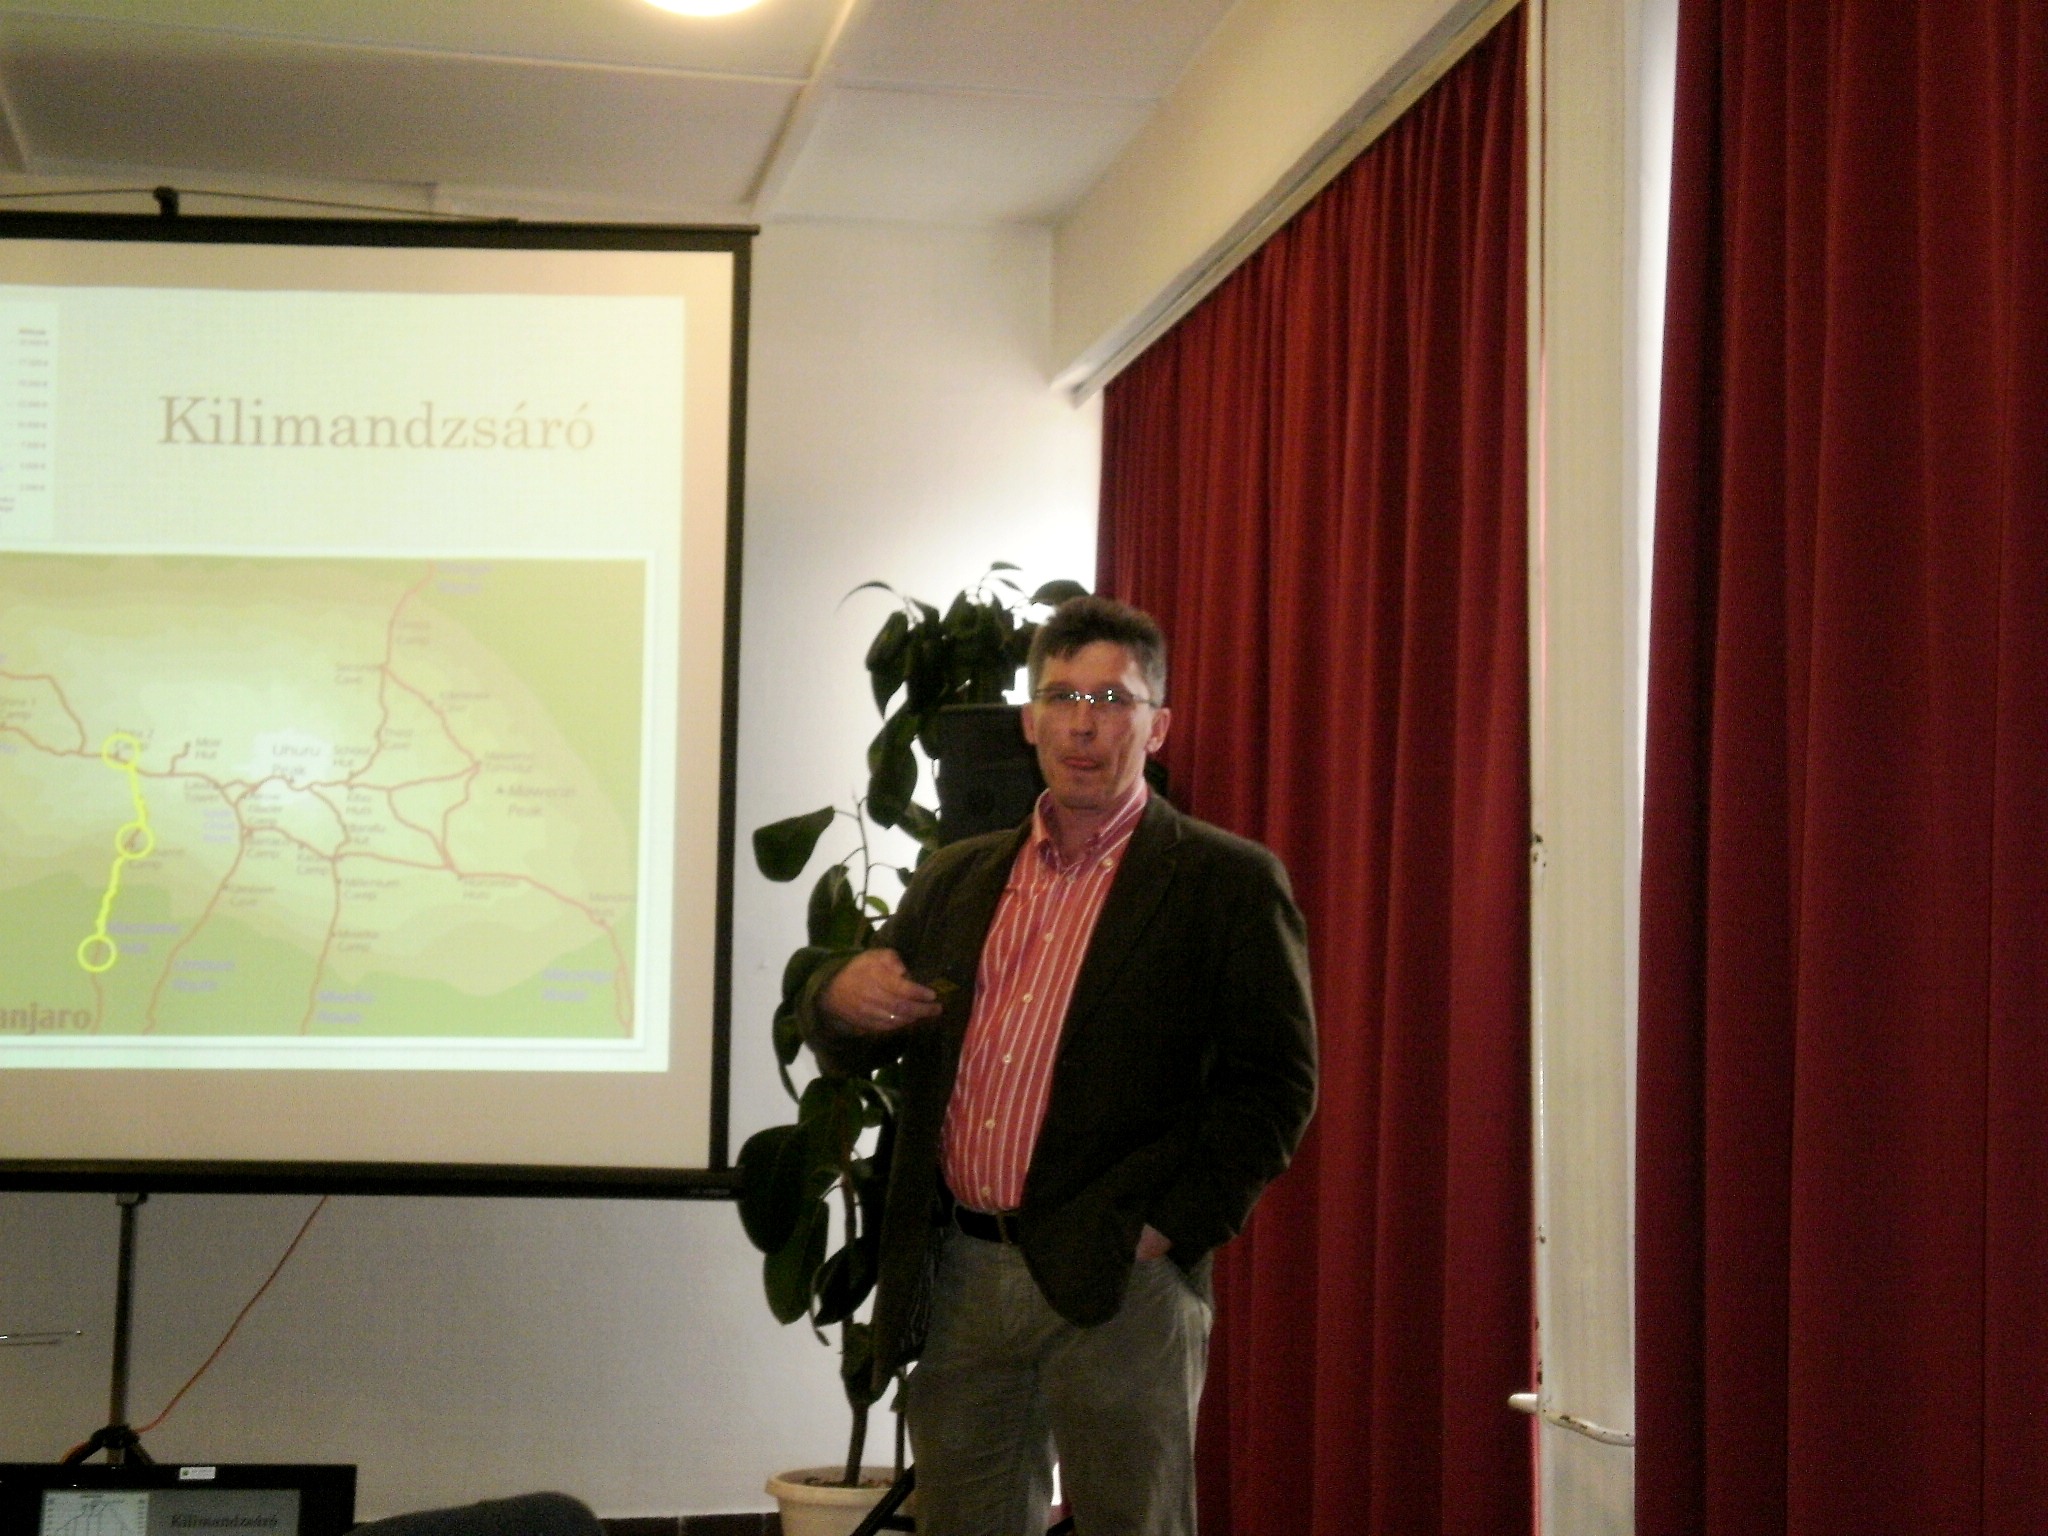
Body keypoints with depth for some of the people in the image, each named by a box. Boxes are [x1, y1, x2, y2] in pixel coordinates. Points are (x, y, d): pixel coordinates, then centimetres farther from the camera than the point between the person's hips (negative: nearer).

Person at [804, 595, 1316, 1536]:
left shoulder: (1225, 883, -1)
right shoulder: (958, 880, 15)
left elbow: (1276, 1079, -5)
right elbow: (851, 1053, 19)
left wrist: (1173, 1225, -13)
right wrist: (842, 999, -4)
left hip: (1117, 1288, -4)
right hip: (957, 1278, 5)